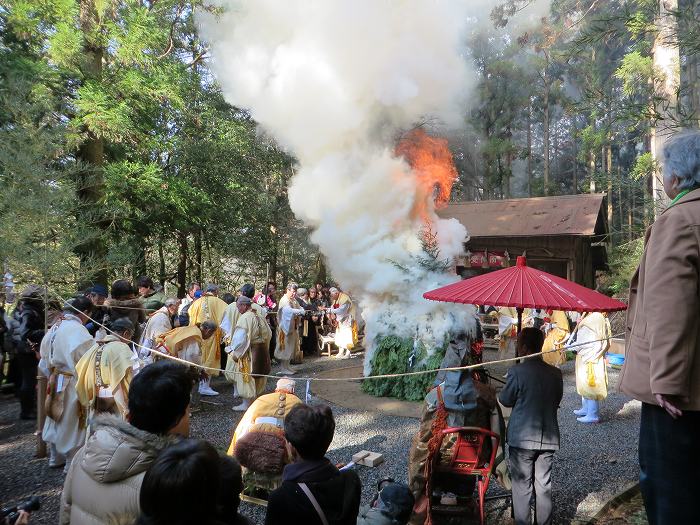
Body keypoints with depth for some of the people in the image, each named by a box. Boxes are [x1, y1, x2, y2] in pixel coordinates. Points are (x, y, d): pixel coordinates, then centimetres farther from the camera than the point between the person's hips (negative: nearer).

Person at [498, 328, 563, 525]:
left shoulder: (517, 372, -17)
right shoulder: (555, 373, -3)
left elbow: (505, 400, -6)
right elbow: (557, 401, 9)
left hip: (522, 438, -4)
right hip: (548, 438, 4)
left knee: (522, 485, 8)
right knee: (544, 484, 15)